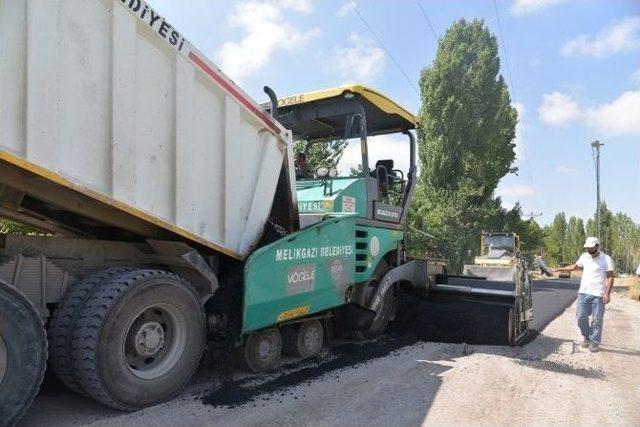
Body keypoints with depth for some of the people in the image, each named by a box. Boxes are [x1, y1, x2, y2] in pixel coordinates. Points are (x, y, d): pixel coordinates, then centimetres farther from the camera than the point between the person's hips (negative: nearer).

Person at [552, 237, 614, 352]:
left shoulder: (606, 259, -5)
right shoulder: (584, 257, 9)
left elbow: (610, 277, -8)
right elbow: (574, 266, 23)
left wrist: (607, 293, -16)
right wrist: (558, 269, 20)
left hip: (598, 294, -4)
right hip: (583, 292, 4)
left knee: (596, 320, 1)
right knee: (581, 317, 5)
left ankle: (594, 342, 12)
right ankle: (586, 337, 24)